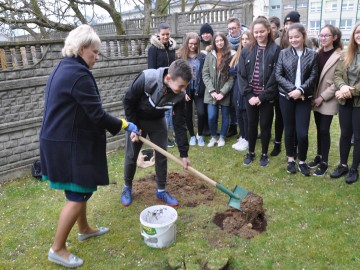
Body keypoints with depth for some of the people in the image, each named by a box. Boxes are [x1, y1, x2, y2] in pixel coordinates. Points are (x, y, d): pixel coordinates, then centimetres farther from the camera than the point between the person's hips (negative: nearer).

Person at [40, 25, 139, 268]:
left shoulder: (64, 68, 12)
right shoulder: (79, 74, -21)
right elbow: (97, 115, -23)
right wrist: (126, 125, -11)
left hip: (63, 140, 10)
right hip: (69, 145, -10)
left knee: (81, 189, 22)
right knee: (78, 194, 0)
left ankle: (84, 229, 41)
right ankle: (58, 249, 15)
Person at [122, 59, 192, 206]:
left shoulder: (179, 94, -24)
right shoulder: (146, 79, -36)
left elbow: (179, 123, -16)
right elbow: (128, 101, -21)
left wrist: (184, 153, -15)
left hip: (158, 121, 3)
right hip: (136, 119, -3)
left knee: (162, 155, 3)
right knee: (131, 155, 5)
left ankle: (161, 190, 20)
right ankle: (127, 187, 28)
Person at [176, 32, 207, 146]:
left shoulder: (202, 56, 1)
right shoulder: (181, 56, -2)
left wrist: (203, 88, -8)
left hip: (198, 90, 0)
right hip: (186, 90, 0)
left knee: (201, 113, -9)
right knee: (188, 114, 8)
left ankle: (200, 135, 15)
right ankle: (192, 136, 27)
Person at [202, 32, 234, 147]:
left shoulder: (230, 56, -3)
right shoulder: (209, 56, 4)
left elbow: (232, 77, -6)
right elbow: (205, 74, 0)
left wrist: (223, 92, -14)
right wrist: (212, 91, -10)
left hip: (225, 93, -1)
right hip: (211, 93, 1)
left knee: (225, 116, 9)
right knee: (211, 117, -4)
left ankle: (222, 137, 28)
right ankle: (213, 137, 20)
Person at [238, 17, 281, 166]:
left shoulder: (275, 50, -5)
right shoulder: (247, 50, 3)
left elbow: (275, 76, -9)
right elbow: (241, 74, 0)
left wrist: (262, 96, -13)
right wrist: (249, 95, -8)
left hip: (267, 97, -2)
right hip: (251, 96, 3)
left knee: (265, 125, 8)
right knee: (252, 124, 13)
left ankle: (264, 154, 26)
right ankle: (250, 152, 30)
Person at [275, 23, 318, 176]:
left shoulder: (312, 55, 3)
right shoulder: (283, 53, 3)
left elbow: (313, 77, -2)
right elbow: (278, 75, -4)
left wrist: (301, 90, -17)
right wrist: (292, 89, -14)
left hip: (304, 98, 0)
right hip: (286, 97, 1)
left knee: (302, 132, -5)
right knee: (289, 130, 9)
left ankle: (302, 161, 16)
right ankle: (290, 159, 24)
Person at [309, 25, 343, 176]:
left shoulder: (339, 56, -11)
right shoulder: (318, 54, 8)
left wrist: (323, 97, -15)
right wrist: (314, 95, 2)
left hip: (328, 100, -5)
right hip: (316, 99, 5)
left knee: (324, 131, -2)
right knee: (319, 130, 13)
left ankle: (324, 163, 10)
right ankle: (319, 157, 26)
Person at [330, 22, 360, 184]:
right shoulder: (347, 54, 7)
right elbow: (337, 74, 0)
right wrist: (343, 86, -20)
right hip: (345, 102, 4)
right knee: (345, 134, 14)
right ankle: (343, 165, 29)